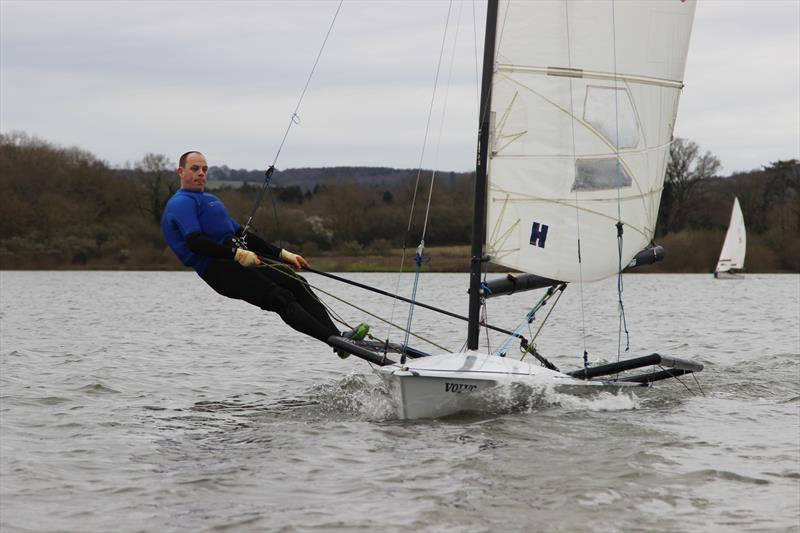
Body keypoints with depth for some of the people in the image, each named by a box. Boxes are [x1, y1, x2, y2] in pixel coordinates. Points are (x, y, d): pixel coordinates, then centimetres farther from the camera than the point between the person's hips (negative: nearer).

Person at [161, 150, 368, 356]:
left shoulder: (210, 199, 30)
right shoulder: (182, 203, -1)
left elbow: (242, 234, 30)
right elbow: (195, 242, -17)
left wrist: (282, 254, 23)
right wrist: (237, 254, -24)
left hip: (236, 257, 9)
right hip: (216, 268, -9)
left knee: (296, 283, -9)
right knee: (280, 297, -22)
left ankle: (336, 335, -21)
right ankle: (334, 340, -33)